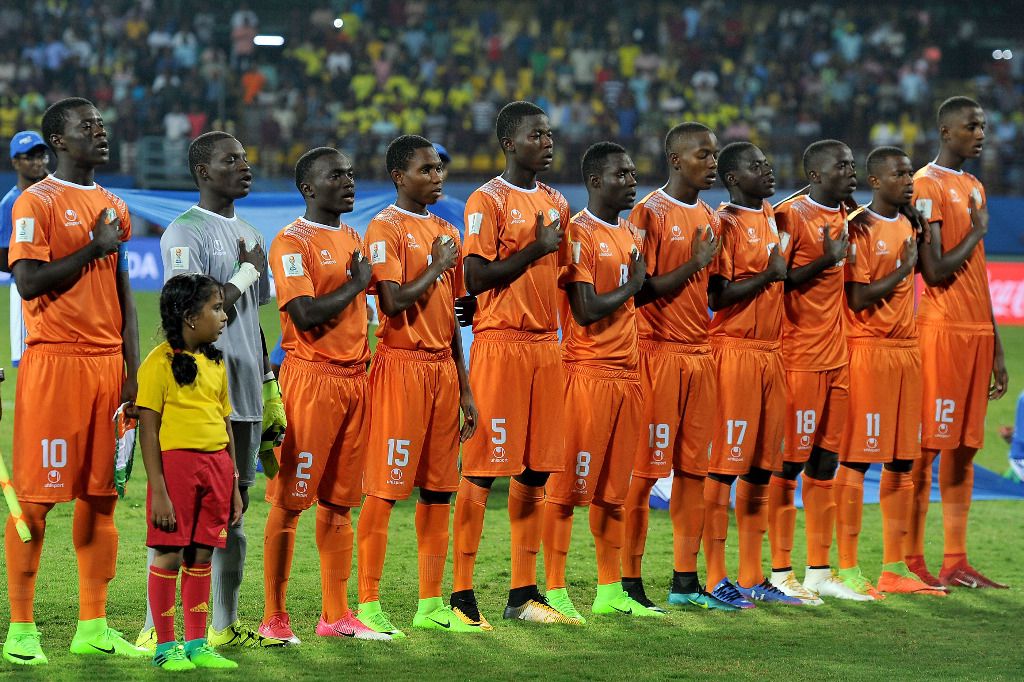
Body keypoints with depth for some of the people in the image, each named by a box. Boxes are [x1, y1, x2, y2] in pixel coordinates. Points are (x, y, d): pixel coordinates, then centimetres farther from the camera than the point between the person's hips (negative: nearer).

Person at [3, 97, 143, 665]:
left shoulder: (113, 207, 16)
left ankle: (93, 627, 11)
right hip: (54, 361, -6)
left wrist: (132, 366, 9)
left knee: (100, 493, 6)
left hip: (108, 362, 7)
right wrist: (94, 248, -13)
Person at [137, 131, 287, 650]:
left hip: (244, 393, 8)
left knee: (233, 508, 10)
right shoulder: (185, 233, -9)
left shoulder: (249, 235, 17)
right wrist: (246, 272, -9)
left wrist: (269, 386, 20)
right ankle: (155, 628, -7)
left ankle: (225, 626, 16)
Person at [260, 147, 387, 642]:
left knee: (339, 501, 9)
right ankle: (274, 618, -1)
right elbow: (306, 315, -19)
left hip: (353, 378, 7)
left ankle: (336, 615, 13)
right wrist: (356, 284, -8)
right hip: (311, 378, -7)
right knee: (290, 500, -5)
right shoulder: (292, 242, -8)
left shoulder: (353, 239, 17)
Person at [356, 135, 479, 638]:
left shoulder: (447, 232, 15)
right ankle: (368, 604, -4)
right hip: (402, 366, -7)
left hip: (443, 368, 7)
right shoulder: (385, 229, -8)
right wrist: (436, 267, -7)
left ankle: (431, 605, 14)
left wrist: (464, 387, 16)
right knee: (384, 488, -6)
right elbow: (395, 303, -20)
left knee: (438, 489, 9)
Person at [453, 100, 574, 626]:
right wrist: (536, 248, -13)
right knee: (482, 470, -6)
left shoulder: (555, 203, 16)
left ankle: (523, 592, 14)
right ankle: (461, 594, -3)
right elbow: (476, 276, -15)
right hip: (500, 344, -7)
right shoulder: (487, 201, -6)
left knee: (535, 470, 8)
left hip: (546, 344, 7)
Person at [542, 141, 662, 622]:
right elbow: (586, 310, -16)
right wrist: (632, 285, -4)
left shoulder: (630, 235, 17)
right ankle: (555, 591, -4)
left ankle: (610, 591, 16)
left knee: (612, 490, 11)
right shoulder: (578, 234, -9)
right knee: (568, 486, -6)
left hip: (627, 374, 8)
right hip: (587, 373, -8)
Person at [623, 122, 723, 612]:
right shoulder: (649, 213, -8)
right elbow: (642, 291, -13)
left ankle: (685, 580, 13)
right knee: (644, 469, -5)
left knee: (693, 467, 8)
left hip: (699, 352, 7)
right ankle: (630, 581, -1)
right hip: (658, 351, -7)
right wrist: (694, 264, -16)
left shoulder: (709, 218, 15)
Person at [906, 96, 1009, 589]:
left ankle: (956, 562, 9)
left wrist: (995, 346, 18)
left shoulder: (974, 188, 19)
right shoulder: (927, 186, -8)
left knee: (964, 447, 7)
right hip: (940, 330, -8)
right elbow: (936, 271, -16)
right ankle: (913, 562, -4)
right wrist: (976, 232, -4)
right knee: (926, 446, -6)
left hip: (977, 331, 8)